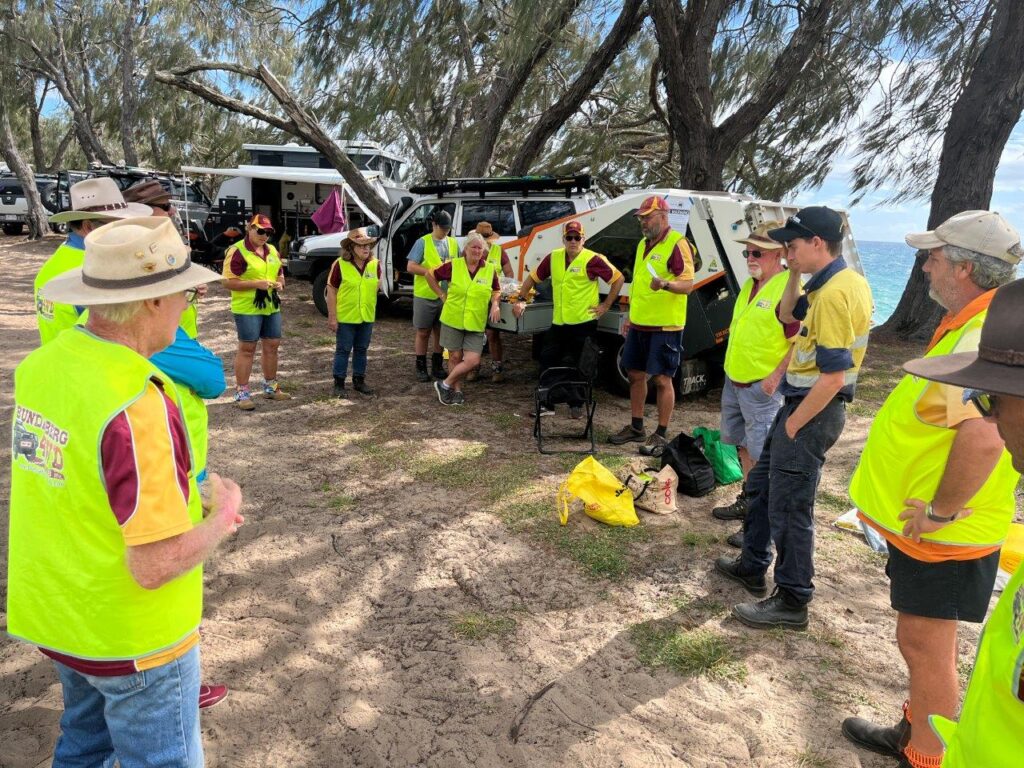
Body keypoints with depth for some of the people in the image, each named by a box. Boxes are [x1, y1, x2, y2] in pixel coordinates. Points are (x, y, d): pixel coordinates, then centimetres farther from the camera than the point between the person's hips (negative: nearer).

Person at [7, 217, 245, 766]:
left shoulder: (41, 365, -6)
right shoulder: (137, 405, -31)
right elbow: (155, 566, -29)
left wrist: (186, 501, 7)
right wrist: (222, 517, -12)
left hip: (55, 616, 7)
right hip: (132, 638, -7)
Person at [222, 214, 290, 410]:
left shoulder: (272, 250, 13)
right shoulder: (237, 251, -10)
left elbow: (280, 274, 24)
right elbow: (227, 282, -15)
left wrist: (280, 284, 0)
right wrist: (256, 284, -22)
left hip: (272, 307, 7)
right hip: (247, 308, -7)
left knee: (272, 346, 12)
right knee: (247, 349, -3)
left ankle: (271, 386, 27)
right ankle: (241, 392, 4)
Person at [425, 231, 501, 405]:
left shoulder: (490, 269, 0)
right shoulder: (453, 265, -5)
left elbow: (496, 290, 15)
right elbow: (430, 275, 6)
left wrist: (495, 304, -5)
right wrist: (442, 295, 2)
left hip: (475, 324, 2)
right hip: (452, 320, -1)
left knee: (473, 360, -7)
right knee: (455, 357, 6)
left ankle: (446, 384, 9)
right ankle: (456, 390, 23)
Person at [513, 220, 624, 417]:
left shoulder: (593, 260, -11)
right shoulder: (553, 257, 4)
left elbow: (618, 279, -6)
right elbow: (533, 278, 13)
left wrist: (606, 305, -6)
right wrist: (521, 300, 4)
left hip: (584, 323, -5)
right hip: (558, 322, 5)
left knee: (578, 365, 4)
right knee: (547, 361, 6)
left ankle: (576, 405, 19)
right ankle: (546, 403, 17)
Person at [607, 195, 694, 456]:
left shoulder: (677, 244, -12)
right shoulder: (643, 244, 15)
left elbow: (687, 284, -19)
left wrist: (665, 284, -40)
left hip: (665, 326, -8)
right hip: (639, 324, 8)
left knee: (662, 379, -2)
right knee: (635, 375, 13)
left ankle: (662, 435, 9)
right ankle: (636, 428, 26)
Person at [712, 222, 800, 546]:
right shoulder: (749, 284, 11)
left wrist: (775, 378, -21)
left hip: (762, 388, -9)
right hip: (734, 381, 9)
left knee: (763, 456, -2)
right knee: (744, 445, 20)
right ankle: (748, 501, 35)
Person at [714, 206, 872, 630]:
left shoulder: (835, 294, -24)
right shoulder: (836, 281, 7)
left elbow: (832, 377, -26)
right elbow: (787, 315, 22)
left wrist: (792, 425, -16)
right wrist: (795, 275, 7)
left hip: (813, 412, -11)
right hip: (802, 403, 11)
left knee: (788, 507, 0)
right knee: (760, 484, 22)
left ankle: (792, 602, 15)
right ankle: (752, 566, 37)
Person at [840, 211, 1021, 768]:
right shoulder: (967, 326, 10)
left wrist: (940, 511, -26)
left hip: (940, 534, -10)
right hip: (925, 527, 10)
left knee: (925, 645, 5)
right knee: (924, 641, 23)